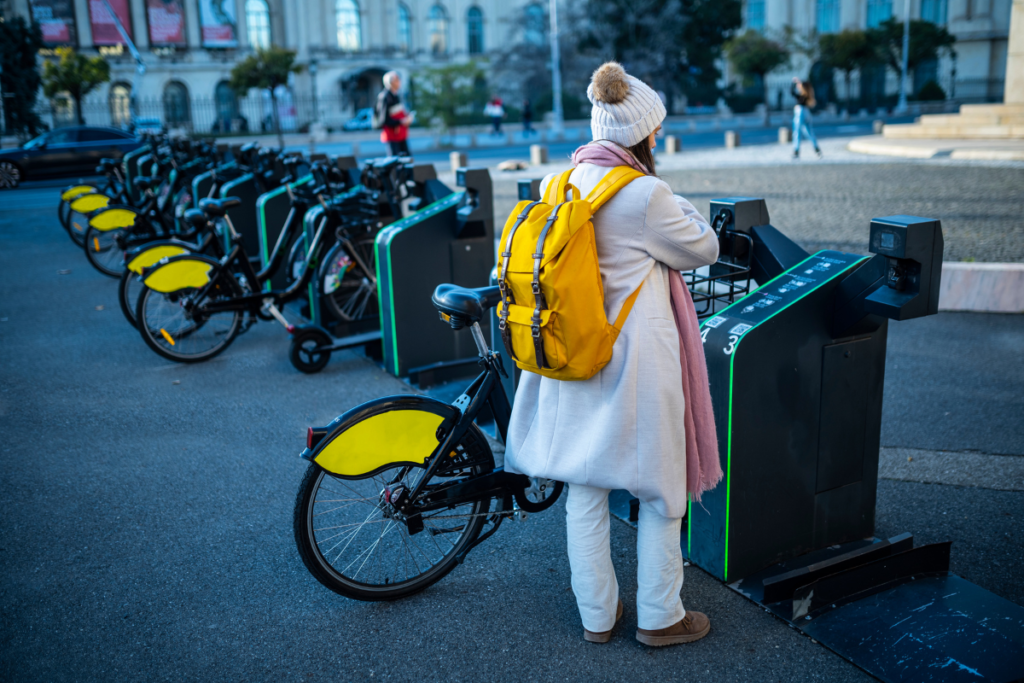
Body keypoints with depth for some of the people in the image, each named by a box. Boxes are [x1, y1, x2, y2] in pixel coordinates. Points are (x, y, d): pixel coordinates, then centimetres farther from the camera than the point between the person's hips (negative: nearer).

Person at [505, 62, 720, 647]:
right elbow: (703, 250, -4)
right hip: (637, 358, -6)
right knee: (661, 492, 13)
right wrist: (676, 200, 7)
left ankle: (597, 615, 30)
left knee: (584, 492, 15)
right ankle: (659, 618, 26)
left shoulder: (558, 184, 2)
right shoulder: (646, 195, -17)